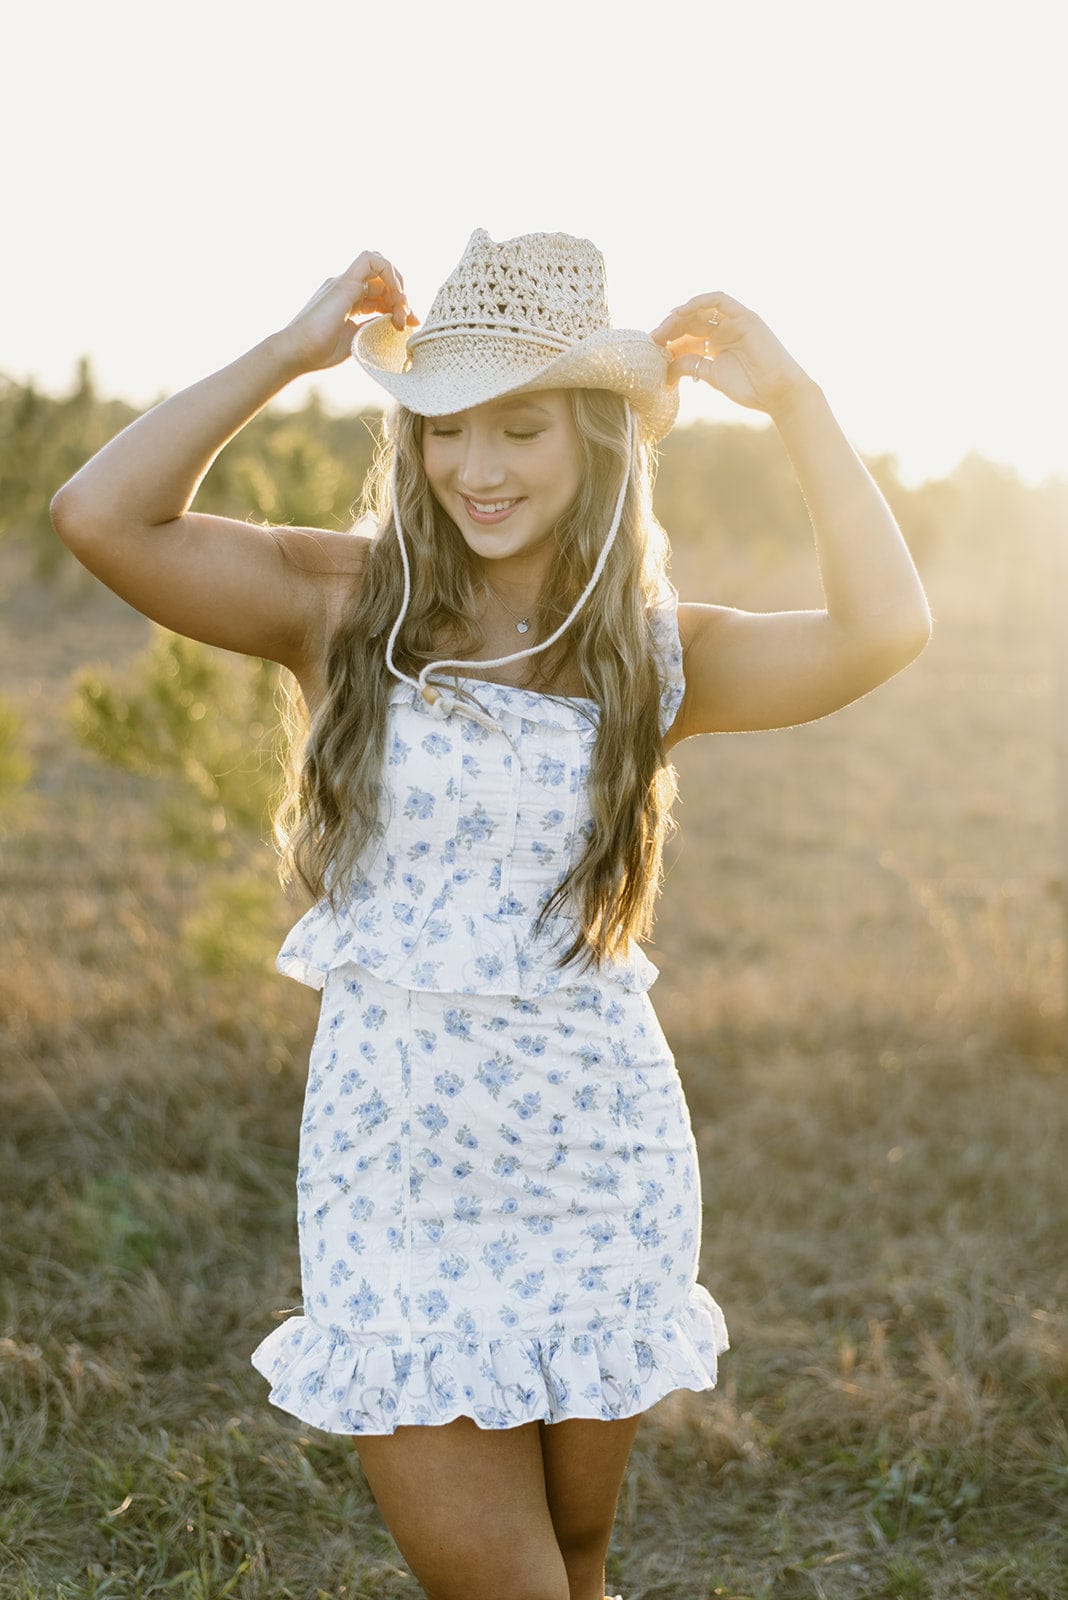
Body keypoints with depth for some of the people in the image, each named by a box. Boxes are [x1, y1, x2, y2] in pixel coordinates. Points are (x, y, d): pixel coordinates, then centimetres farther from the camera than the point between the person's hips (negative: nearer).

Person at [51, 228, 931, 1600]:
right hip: (393, 1147, -1)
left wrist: (790, 397, -11)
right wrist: (294, 351, -9)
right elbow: (100, 518, -14)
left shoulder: (659, 653, 1)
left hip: (598, 1150, 1)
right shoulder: (346, 607, -1)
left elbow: (883, 629, -15)